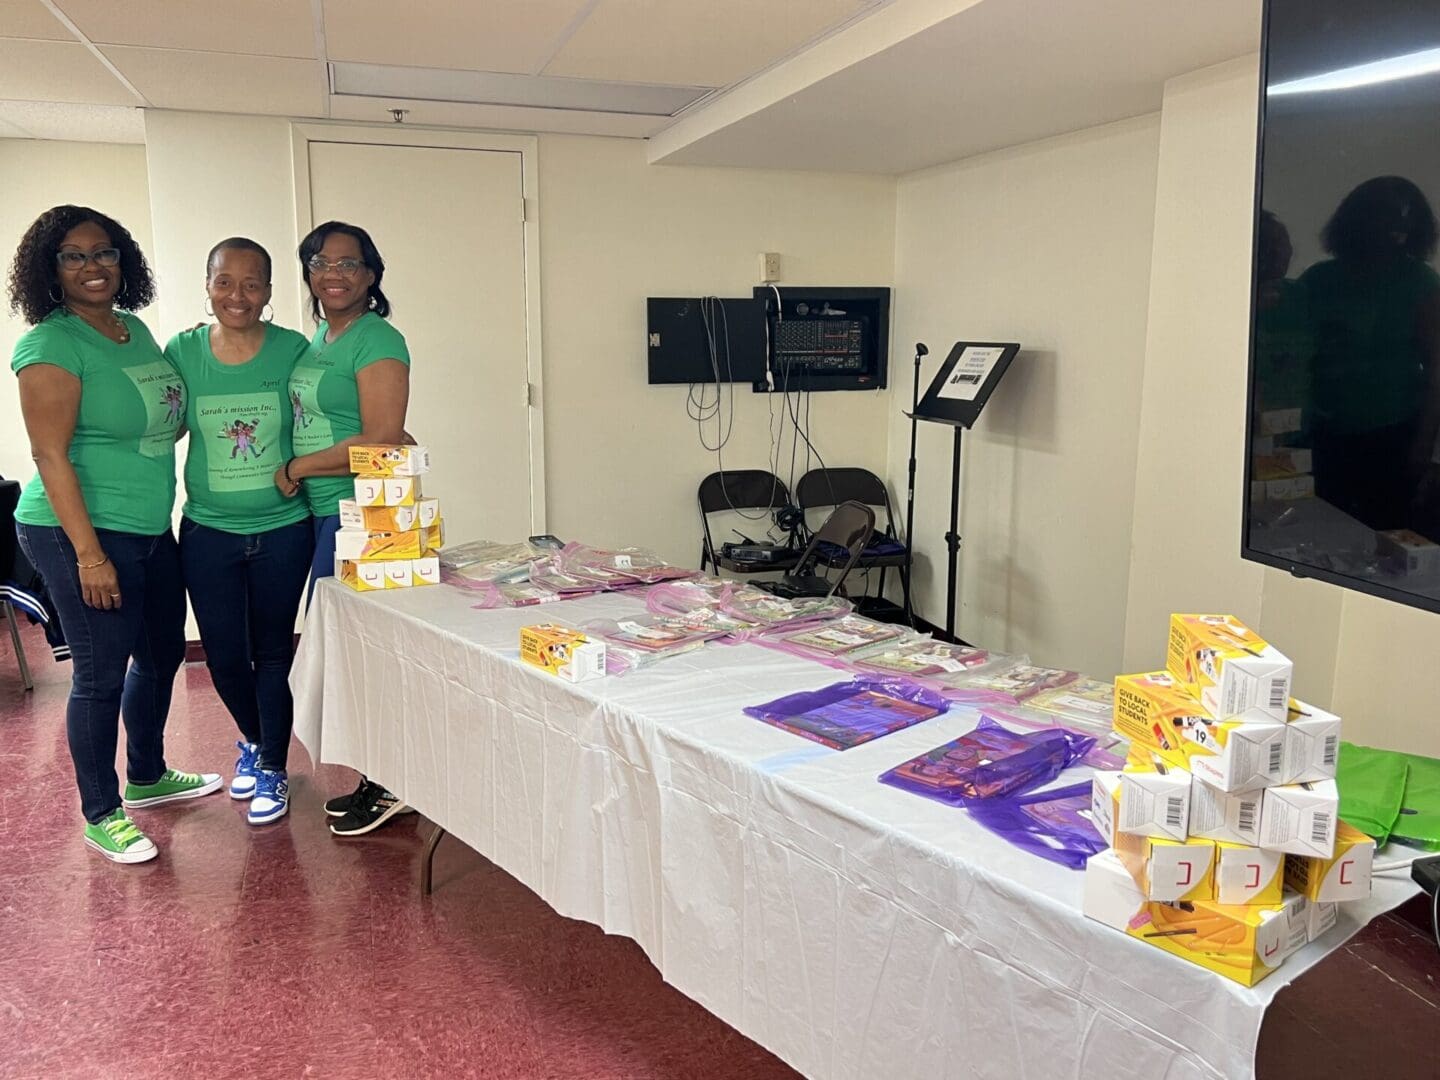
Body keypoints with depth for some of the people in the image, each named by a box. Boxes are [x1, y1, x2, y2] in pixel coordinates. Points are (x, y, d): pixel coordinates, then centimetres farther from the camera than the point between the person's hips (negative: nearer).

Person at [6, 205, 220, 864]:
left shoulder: (135, 329, 10)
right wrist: (90, 554, -21)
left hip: (152, 530, 9)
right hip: (84, 532, -8)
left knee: (162, 654, 19)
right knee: (102, 674, 1)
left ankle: (147, 777, 39)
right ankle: (101, 814, 19)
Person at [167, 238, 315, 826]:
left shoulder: (294, 349, -6)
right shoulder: (182, 352, -2)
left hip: (283, 530, -2)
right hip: (207, 533, 2)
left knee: (272, 655, 8)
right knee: (224, 657, 10)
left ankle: (273, 768, 27)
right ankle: (253, 740, 40)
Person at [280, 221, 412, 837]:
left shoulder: (377, 341, -12)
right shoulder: (320, 339, 16)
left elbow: (381, 442, -21)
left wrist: (297, 469, -12)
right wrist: (299, 474, 8)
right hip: (323, 513, 9)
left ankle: (389, 786, 11)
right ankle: (378, 778, 25)